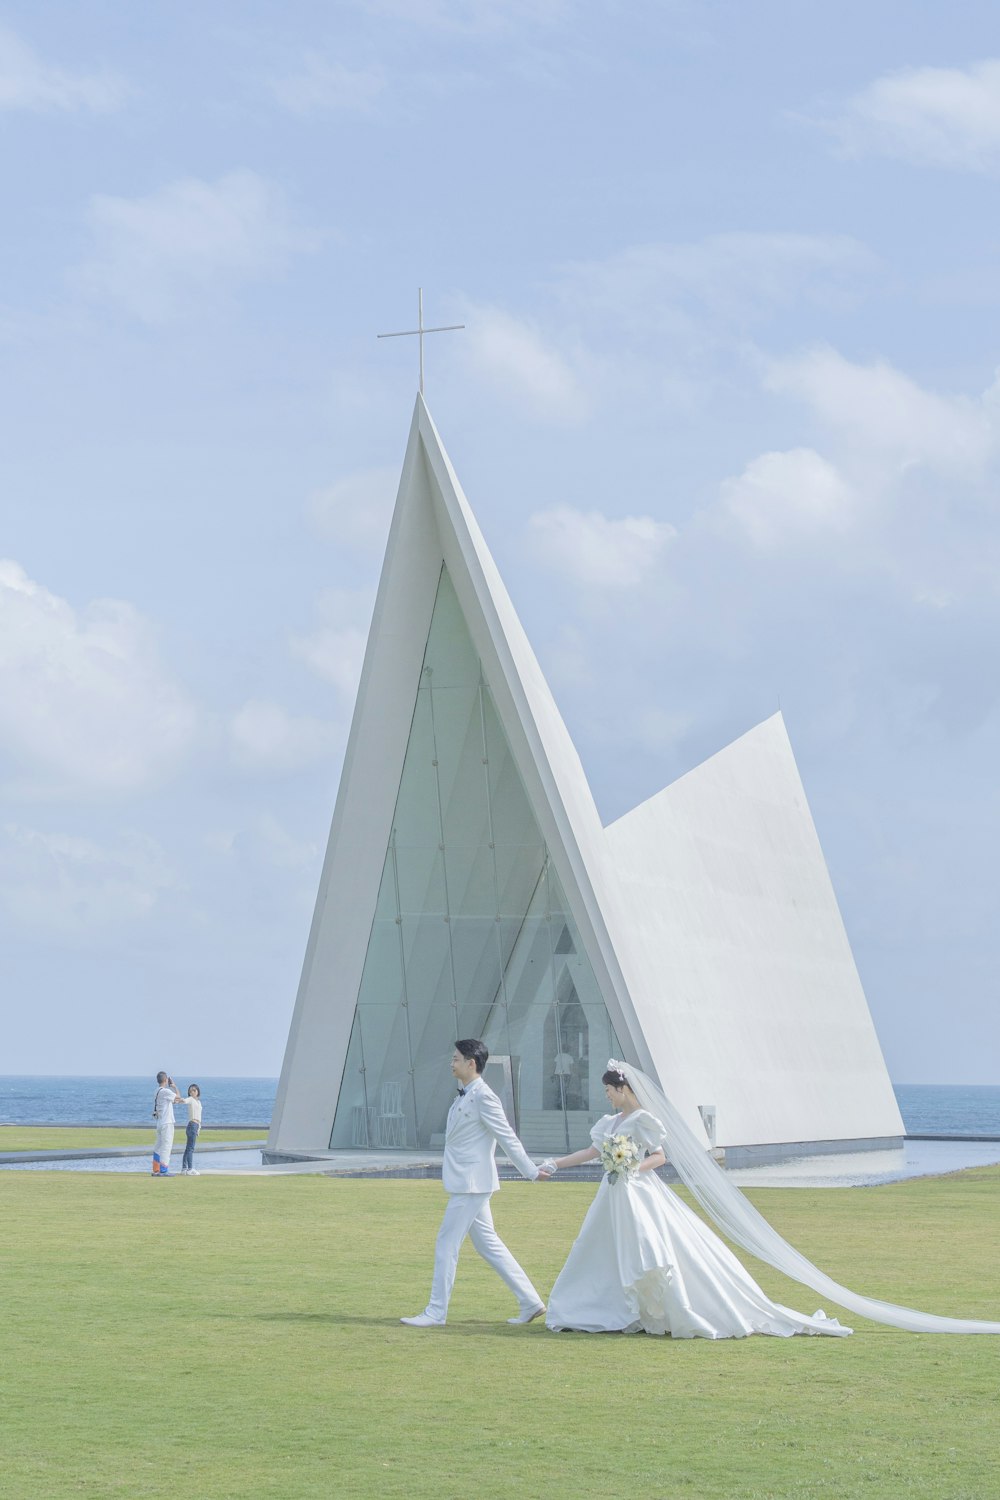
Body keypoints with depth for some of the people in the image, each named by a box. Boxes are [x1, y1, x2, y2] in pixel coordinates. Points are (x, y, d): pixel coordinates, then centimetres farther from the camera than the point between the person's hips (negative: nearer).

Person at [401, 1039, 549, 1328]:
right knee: (488, 1245, 13)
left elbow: (507, 1138, -14)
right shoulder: (465, 1096, 12)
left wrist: (531, 1172, -11)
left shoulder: (483, 1097, -17)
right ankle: (530, 1303, 16)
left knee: (446, 1246, -5)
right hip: (465, 1183, 10)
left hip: (471, 1185, -10)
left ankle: (436, 1313, 2)